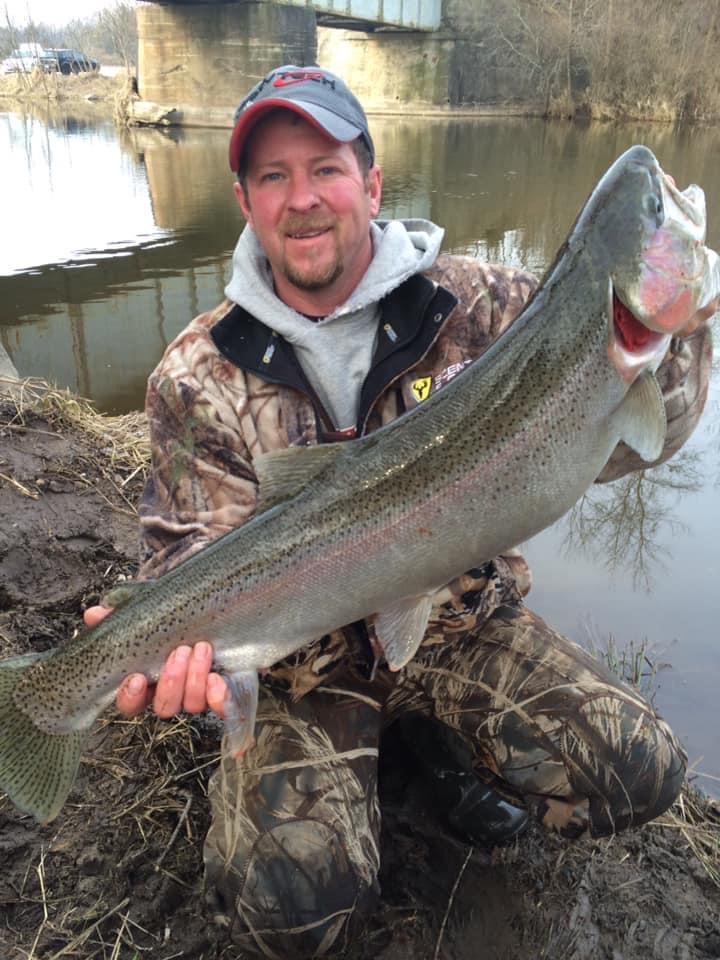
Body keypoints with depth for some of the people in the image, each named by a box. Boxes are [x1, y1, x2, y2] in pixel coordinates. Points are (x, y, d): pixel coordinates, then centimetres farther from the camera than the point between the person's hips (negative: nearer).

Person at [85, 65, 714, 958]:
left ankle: (439, 738, 15)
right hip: (304, 661, -1)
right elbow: (199, 550, -7)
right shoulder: (199, 376, -8)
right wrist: (185, 636, -30)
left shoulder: (475, 303, -7)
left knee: (642, 771, -10)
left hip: (462, 624, 2)